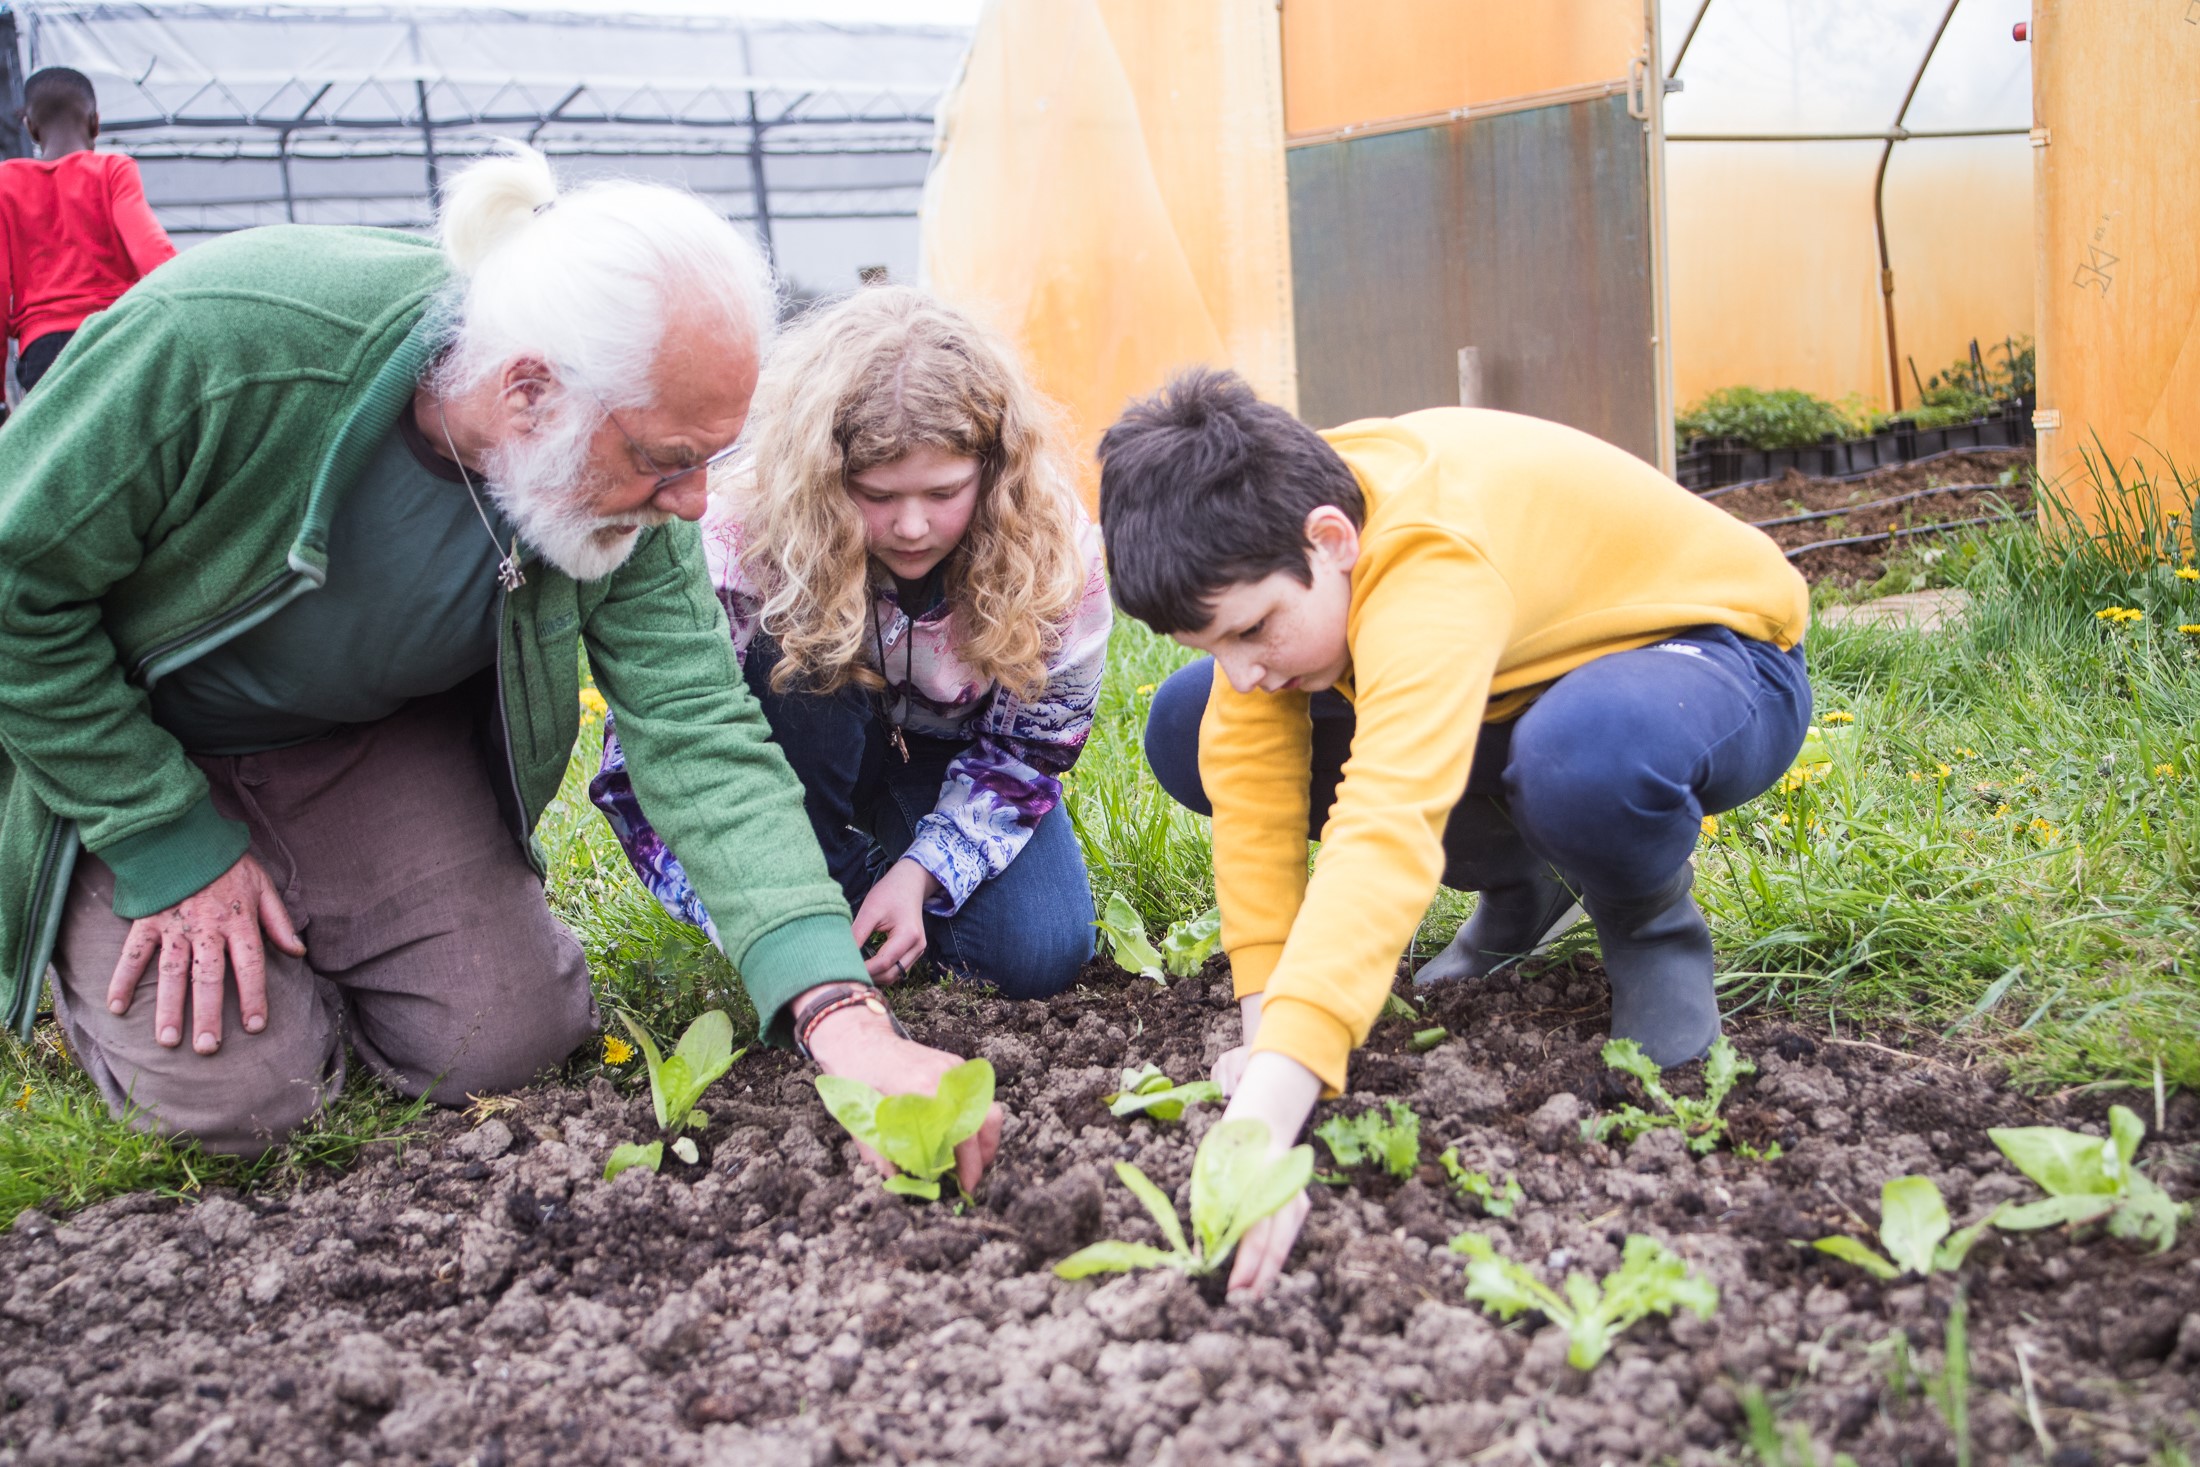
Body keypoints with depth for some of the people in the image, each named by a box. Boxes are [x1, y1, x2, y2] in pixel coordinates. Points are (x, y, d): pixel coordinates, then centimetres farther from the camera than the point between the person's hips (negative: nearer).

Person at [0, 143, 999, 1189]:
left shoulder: (628, 485, -23)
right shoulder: (220, 340, -36)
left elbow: (699, 729, -27)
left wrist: (843, 1016, -38)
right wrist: (170, 846, -21)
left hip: (382, 737, 4)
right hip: (110, 736, -3)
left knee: (508, 1038, -6)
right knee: (240, 1084, -14)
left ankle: (309, 918, 22)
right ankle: (96, 937, 18)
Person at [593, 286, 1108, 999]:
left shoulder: (1051, 547, -27)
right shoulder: (743, 549, -33)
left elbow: (1029, 744, -15)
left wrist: (921, 872, -27)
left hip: (952, 760, 2)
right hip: (808, 763, -1)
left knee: (1040, 959, -20)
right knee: (795, 653, -35)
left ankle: (893, 863, 10)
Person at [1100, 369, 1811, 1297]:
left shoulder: (1430, 565, -41)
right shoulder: (1262, 536, -17)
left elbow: (1385, 835, -54)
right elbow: (1251, 773, -17)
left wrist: (1260, 1121, -62)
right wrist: (1266, 1025, -24)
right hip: (1514, 666, 7)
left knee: (1584, 757, -46)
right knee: (1190, 733, -9)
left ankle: (1651, 922, -7)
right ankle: (1519, 884, 9)